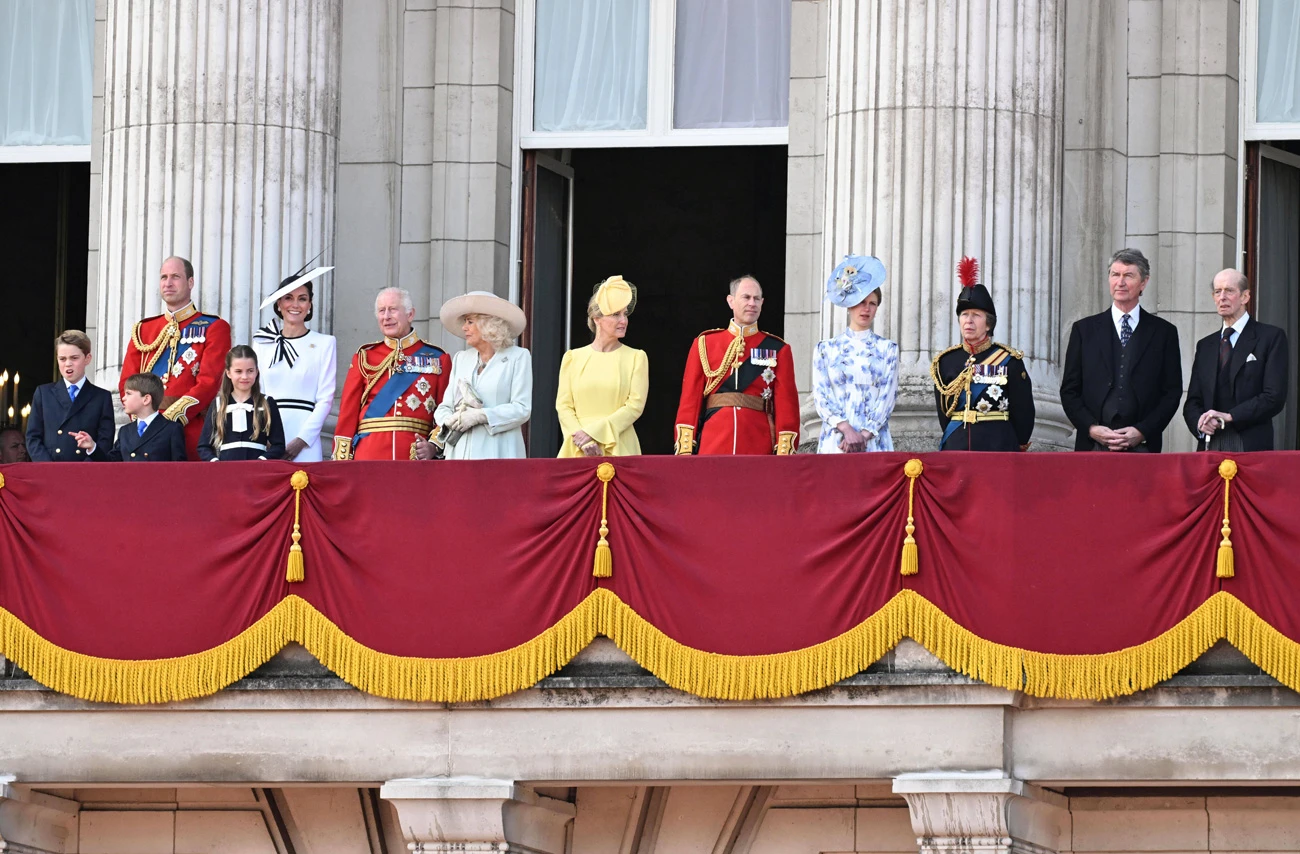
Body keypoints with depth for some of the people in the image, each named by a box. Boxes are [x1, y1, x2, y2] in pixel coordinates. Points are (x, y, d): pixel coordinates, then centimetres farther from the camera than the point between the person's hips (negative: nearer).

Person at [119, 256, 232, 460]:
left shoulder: (214, 328, 4)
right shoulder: (143, 330, 18)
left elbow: (209, 382, -7)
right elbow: (127, 382, 12)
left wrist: (171, 417, -16)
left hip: (191, 429, -3)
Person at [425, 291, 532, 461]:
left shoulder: (518, 357, 5)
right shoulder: (460, 359, 21)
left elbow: (522, 408, -4)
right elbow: (445, 406, 16)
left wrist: (481, 416, -14)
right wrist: (449, 420, -8)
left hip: (497, 454, -4)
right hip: (460, 452, 4)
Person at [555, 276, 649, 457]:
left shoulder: (636, 358, 7)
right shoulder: (573, 358, 11)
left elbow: (635, 406, -3)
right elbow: (563, 406, 5)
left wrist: (593, 432, -11)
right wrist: (584, 442, -12)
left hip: (619, 449, -1)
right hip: (578, 451, 1)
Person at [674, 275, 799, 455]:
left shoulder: (778, 350, 8)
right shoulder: (705, 344, 10)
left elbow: (786, 404, 4)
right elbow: (690, 399, 7)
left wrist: (785, 453, -7)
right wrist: (685, 450, -2)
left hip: (759, 447, 0)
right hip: (713, 448, 0)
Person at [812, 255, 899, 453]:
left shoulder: (887, 349, 10)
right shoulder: (826, 349, 10)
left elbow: (887, 397, 2)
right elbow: (821, 396, 1)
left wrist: (864, 435, -12)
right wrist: (847, 429, -14)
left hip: (875, 442, 0)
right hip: (834, 442, 0)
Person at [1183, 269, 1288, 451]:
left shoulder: (1271, 337, 3)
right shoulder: (1205, 346, 20)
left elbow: (1275, 397, -7)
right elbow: (1193, 402, 17)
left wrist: (1229, 416, -13)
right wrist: (1200, 423, -7)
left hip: (1251, 446, -4)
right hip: (1210, 445, 4)